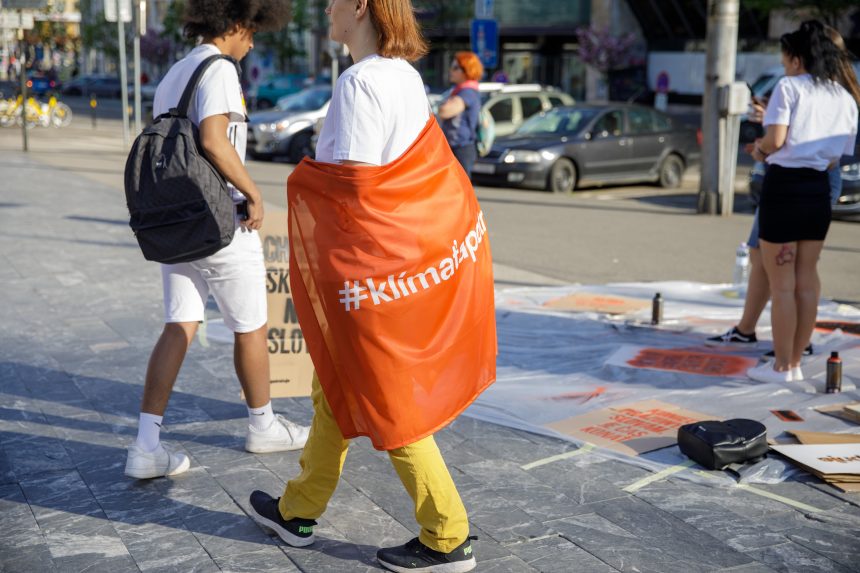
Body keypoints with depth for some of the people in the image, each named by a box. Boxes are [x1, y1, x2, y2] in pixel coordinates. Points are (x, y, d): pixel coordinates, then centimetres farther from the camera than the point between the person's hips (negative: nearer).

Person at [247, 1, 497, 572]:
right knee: (335, 387, 20)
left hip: (373, 266, -10)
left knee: (385, 405, 3)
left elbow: (350, 187, -21)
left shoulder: (359, 83, -19)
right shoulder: (406, 76, 8)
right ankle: (299, 510, 35)